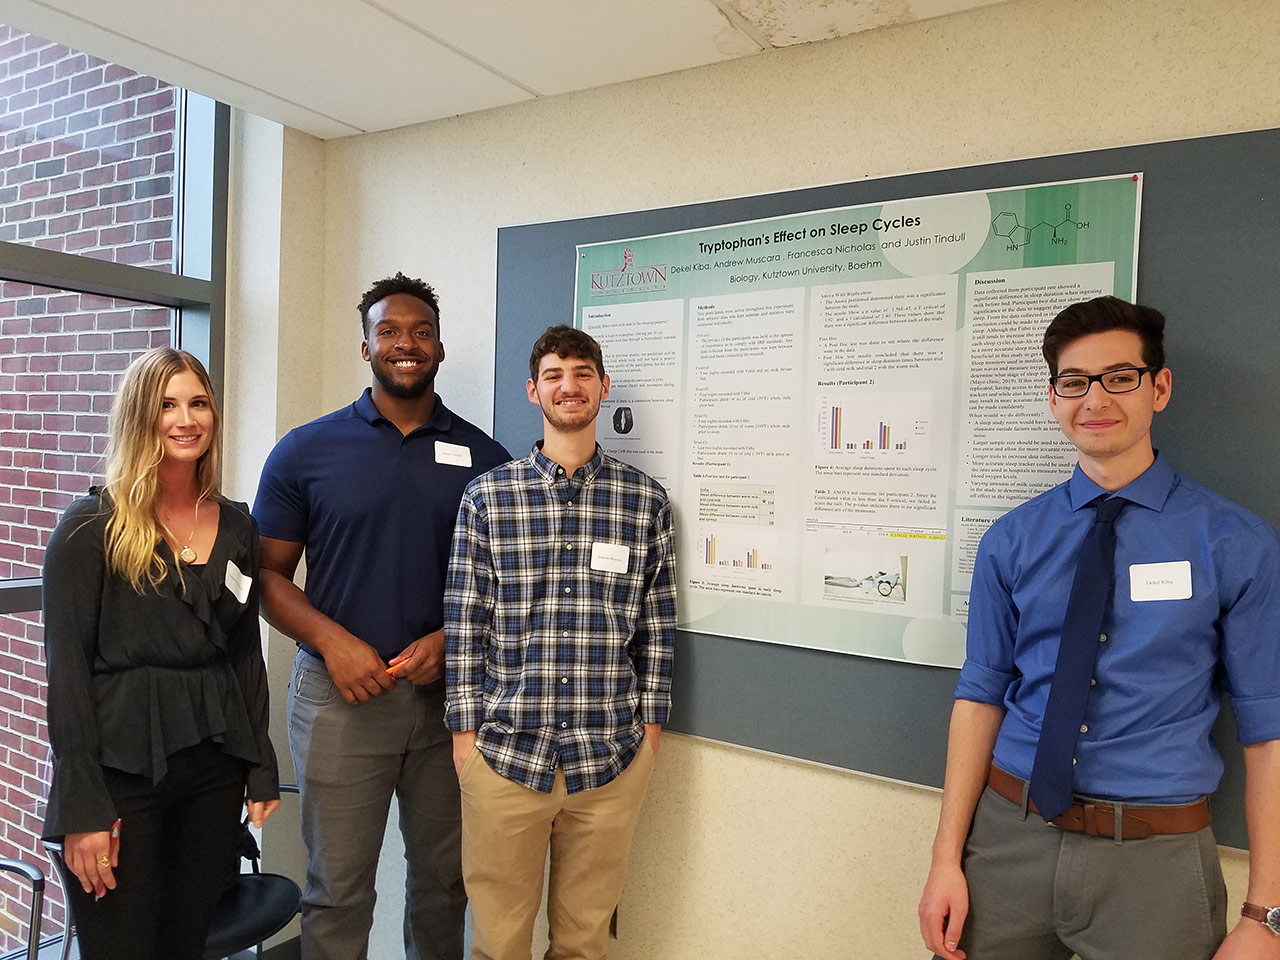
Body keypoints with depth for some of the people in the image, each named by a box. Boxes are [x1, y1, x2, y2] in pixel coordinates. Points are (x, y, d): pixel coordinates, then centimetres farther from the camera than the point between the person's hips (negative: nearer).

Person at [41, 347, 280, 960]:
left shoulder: (237, 526, 7)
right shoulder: (91, 528, -7)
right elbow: (66, 668, -10)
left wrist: (261, 768, 8)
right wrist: (81, 807, -13)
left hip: (215, 766, 4)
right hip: (122, 767, -4)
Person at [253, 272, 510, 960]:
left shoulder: (483, 457, 2)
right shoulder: (306, 451, 0)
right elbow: (268, 574, 2)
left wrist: (448, 638, -11)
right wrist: (332, 639, -14)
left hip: (449, 693, 2)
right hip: (341, 695, -1)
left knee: (443, 878, 17)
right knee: (338, 890, 10)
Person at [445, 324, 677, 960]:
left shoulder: (646, 500, 1)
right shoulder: (487, 496, -1)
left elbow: (655, 623, 6)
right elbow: (464, 622, 0)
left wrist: (651, 723, 5)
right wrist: (464, 729, -1)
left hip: (612, 757, 1)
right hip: (504, 749, 0)